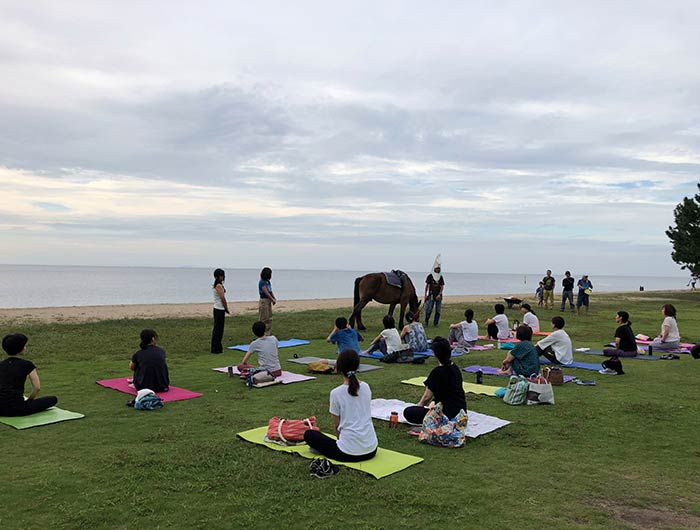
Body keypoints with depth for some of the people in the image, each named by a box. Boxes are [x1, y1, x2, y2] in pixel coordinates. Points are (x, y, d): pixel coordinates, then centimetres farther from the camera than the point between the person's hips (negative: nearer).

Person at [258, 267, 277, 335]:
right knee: (263, 318, -2)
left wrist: (274, 298, -1)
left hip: (269, 301, 9)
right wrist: (272, 299, -12)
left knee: (269, 318, 13)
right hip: (264, 301, -9)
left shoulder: (268, 282, 11)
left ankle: (269, 331, 21)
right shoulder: (262, 282, -15)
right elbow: (266, 292, -17)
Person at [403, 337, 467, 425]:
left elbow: (427, 397, -10)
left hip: (449, 415, -9)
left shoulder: (438, 372, -18)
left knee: (408, 412, -7)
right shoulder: (455, 368, 6)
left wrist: (419, 406, 10)